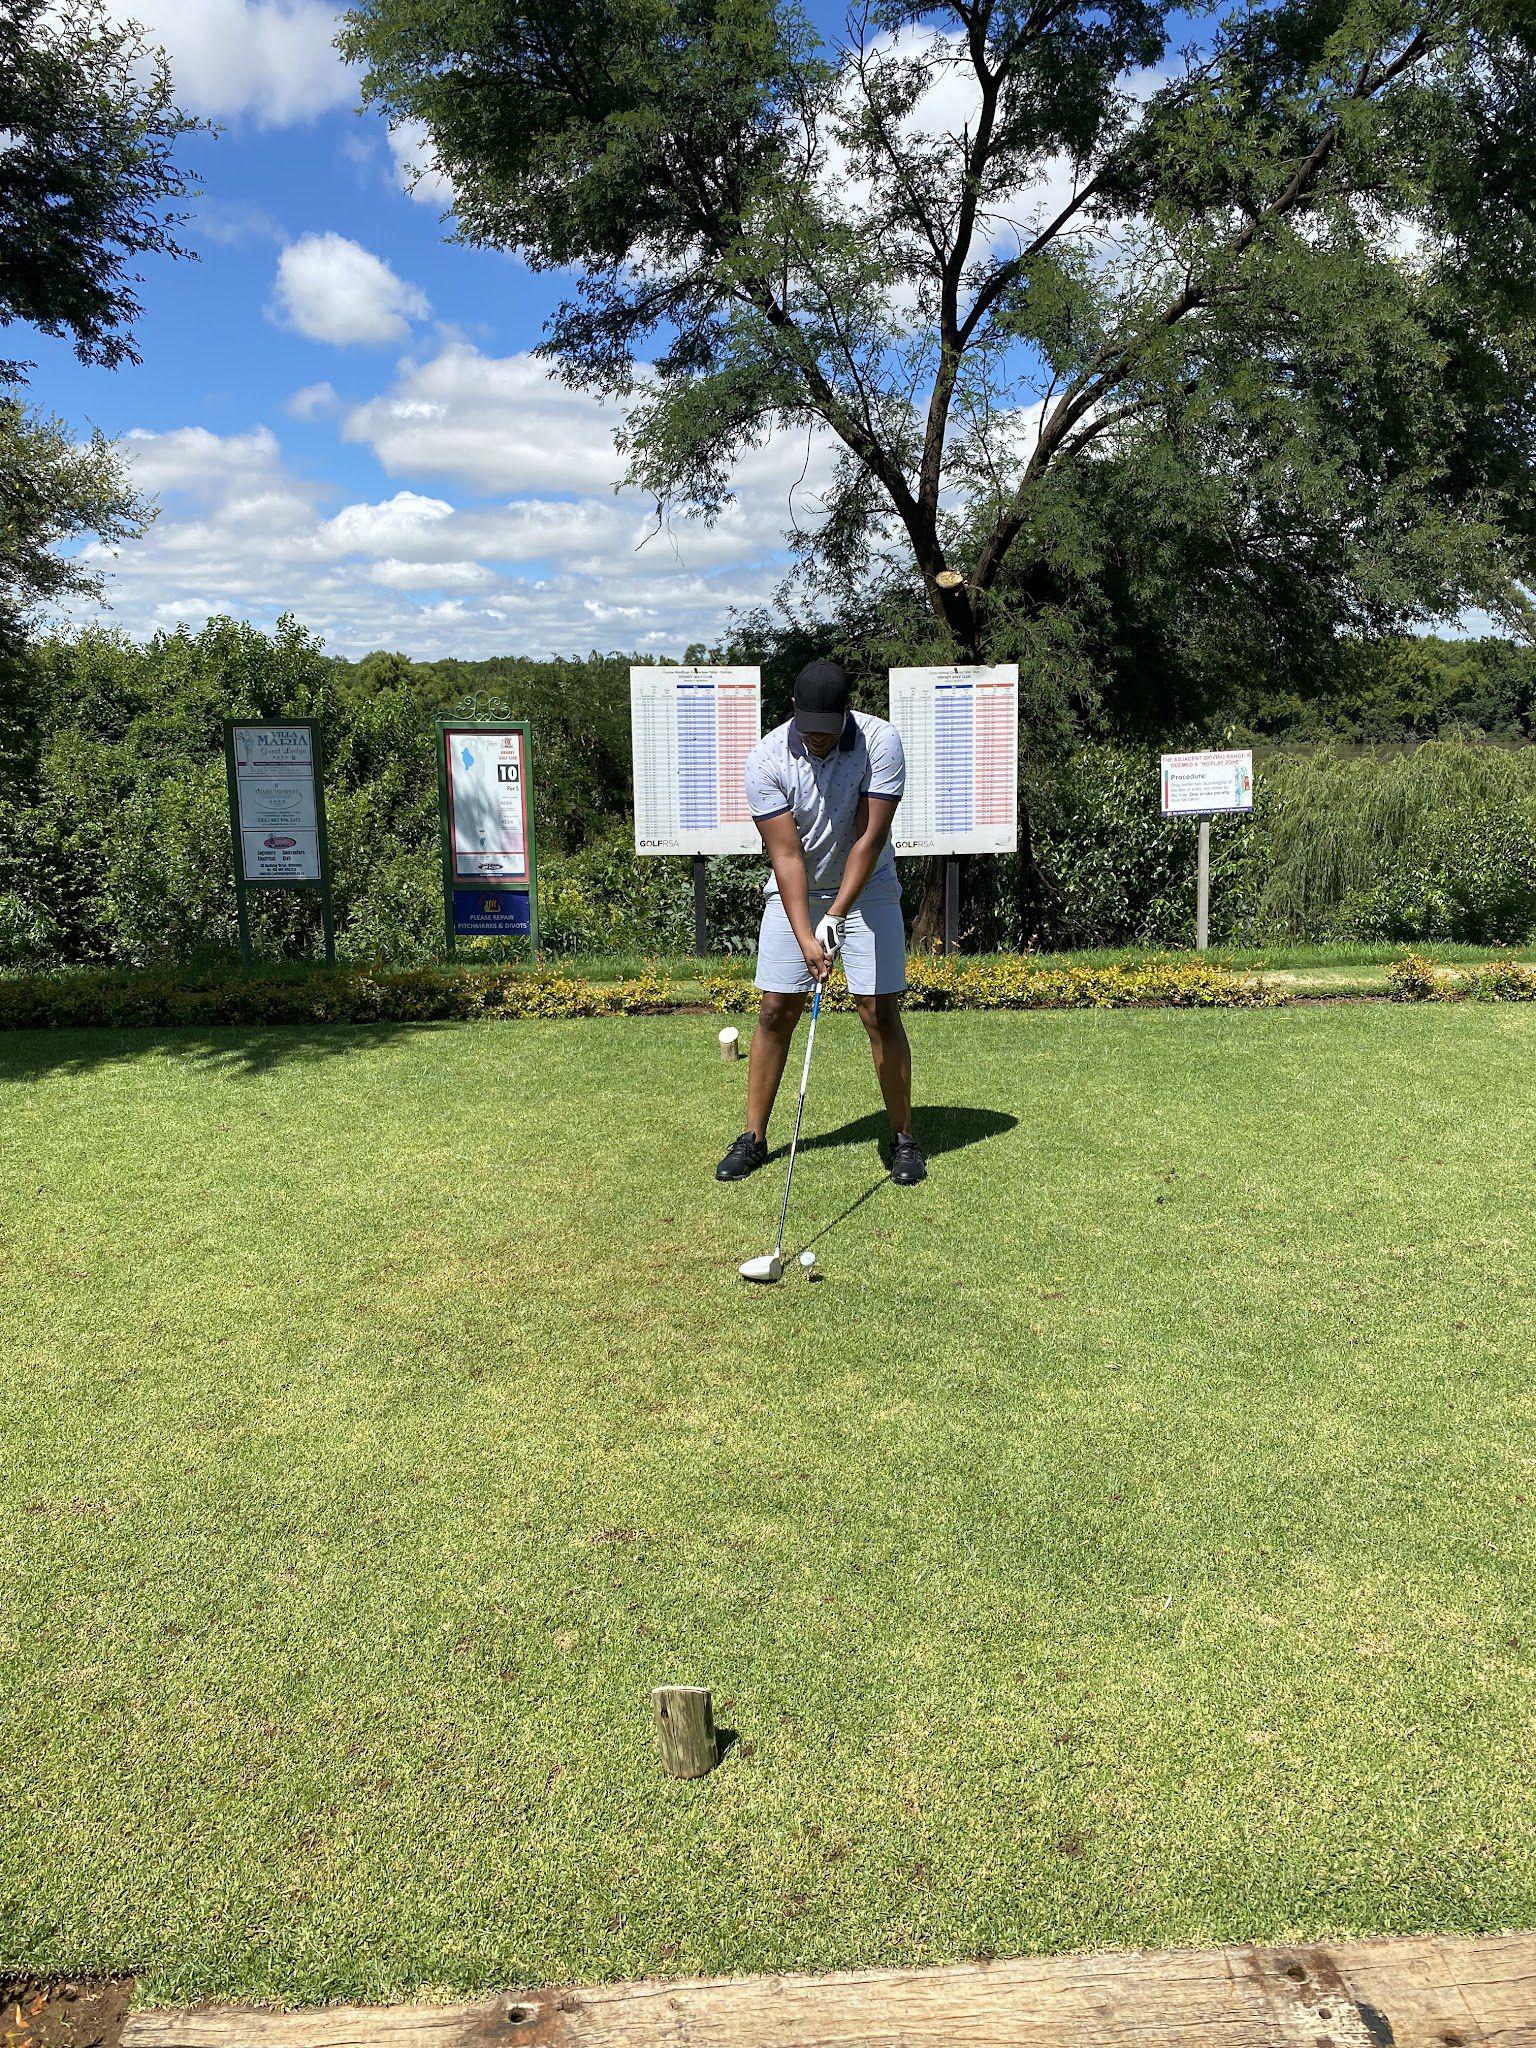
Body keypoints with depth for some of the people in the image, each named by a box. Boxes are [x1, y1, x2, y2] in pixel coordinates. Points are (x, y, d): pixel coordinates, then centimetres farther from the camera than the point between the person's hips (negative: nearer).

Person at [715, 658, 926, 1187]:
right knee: (776, 1010, -1)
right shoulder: (766, 759, -18)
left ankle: (903, 1137, 7)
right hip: (793, 893, 1)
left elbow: (870, 838, -21)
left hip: (867, 889, -1)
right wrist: (805, 938, -29)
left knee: (880, 1011, -6)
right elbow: (785, 855, -21)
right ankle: (753, 1137, 10)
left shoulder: (881, 742, -20)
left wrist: (836, 914, -28)